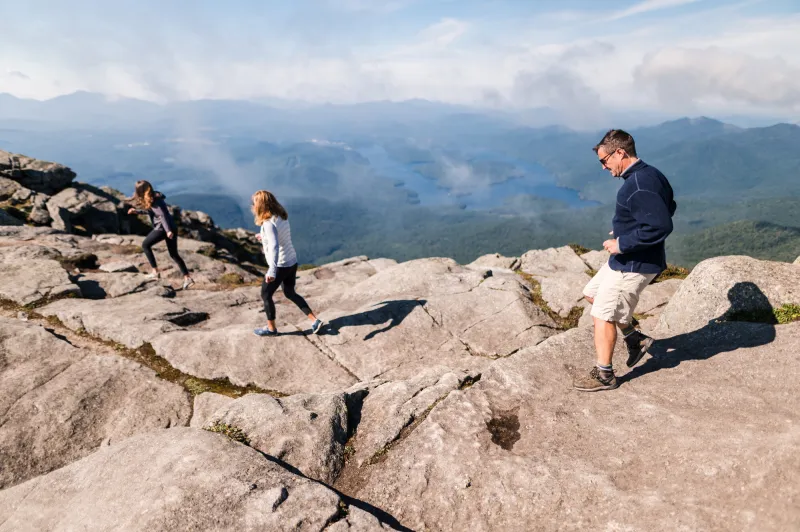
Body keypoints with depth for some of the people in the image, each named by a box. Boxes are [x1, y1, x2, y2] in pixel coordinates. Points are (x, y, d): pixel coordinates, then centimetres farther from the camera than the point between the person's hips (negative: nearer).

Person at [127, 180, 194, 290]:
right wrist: (137, 211, 28)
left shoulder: (154, 201, -13)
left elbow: (162, 215, -23)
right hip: (171, 228, 9)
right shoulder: (153, 198, 14)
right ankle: (187, 278, 5)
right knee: (174, 254, 12)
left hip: (162, 228, -9)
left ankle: (155, 272, 10)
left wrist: (168, 230, -31)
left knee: (145, 245, 12)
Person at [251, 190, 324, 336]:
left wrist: (272, 270, -42)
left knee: (265, 294, 12)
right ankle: (315, 321, 19)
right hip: (292, 262, 9)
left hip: (280, 265, -9)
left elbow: (274, 246, -34)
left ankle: (271, 328, 27)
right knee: (290, 293, 24)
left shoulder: (268, 223, -22)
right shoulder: (282, 216, 4)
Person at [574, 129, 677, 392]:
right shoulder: (650, 174, 6)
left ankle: (604, 375, 16)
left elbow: (660, 227, -32)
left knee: (603, 315, 1)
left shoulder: (638, 186, -27)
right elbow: (668, 208, 19)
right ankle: (635, 339, 30)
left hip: (633, 265, -10)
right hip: (625, 260, 11)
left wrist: (622, 243, -22)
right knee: (592, 293, 23)